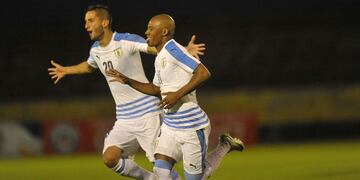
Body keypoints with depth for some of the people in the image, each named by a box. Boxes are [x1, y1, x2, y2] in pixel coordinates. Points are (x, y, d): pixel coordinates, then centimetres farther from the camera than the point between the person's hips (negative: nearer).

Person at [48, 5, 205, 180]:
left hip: (146, 112, -7)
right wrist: (66, 70, 49)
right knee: (109, 158, -6)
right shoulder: (95, 50, 10)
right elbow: (89, 66, 34)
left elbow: (155, 48, -26)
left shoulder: (126, 41, -13)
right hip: (124, 117, 7)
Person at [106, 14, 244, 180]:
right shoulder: (160, 58, 11)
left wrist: (177, 94, -24)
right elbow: (156, 90, 25)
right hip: (170, 127, 8)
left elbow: (203, 73, -24)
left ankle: (225, 146, 24)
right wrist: (128, 81, 15)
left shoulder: (172, 49, -17)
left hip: (192, 127, -8)